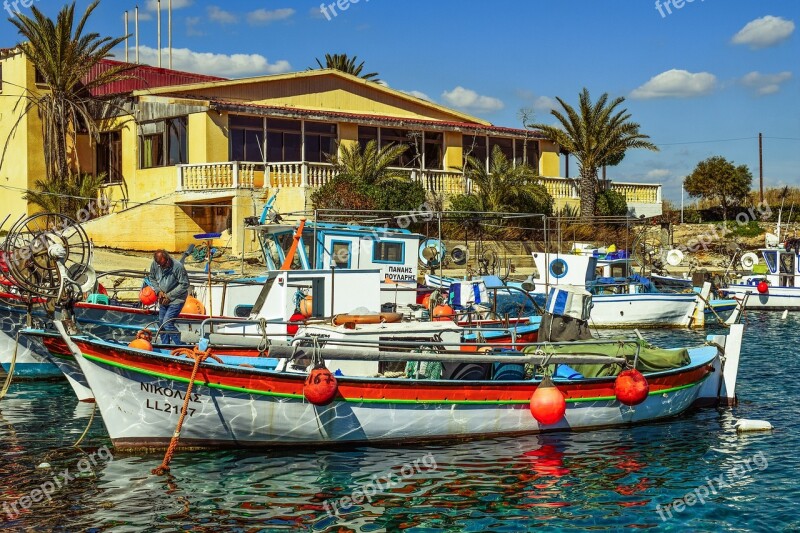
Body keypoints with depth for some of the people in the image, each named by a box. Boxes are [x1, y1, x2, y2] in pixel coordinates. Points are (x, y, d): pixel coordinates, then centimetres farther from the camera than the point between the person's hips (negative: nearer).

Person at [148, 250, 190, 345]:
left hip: (176, 299, -6)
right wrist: (159, 291, -6)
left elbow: (184, 284, -18)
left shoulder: (177, 267, -26)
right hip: (164, 299, 6)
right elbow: (152, 278, 9)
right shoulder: (154, 264, -10)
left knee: (167, 323, -15)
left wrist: (169, 296, -16)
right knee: (161, 323, 13)